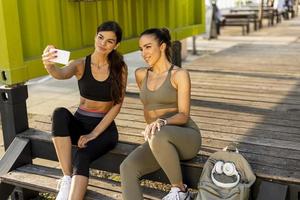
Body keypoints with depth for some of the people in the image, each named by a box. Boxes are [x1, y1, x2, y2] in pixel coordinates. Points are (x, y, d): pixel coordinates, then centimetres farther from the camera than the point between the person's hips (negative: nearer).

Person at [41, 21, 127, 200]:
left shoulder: (120, 68, -3)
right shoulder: (81, 65, -3)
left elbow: (117, 104, -6)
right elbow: (61, 74, -25)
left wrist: (94, 134, -14)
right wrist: (49, 65, -51)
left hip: (104, 127, -1)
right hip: (79, 123, 2)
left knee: (82, 158, -32)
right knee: (60, 113, -33)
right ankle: (67, 177, -25)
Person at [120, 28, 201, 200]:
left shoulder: (179, 74, -5)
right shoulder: (141, 74, 11)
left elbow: (183, 115, -13)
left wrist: (162, 122, -31)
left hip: (186, 137, -5)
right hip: (159, 142, 5)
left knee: (159, 136, -39)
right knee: (128, 168, -25)